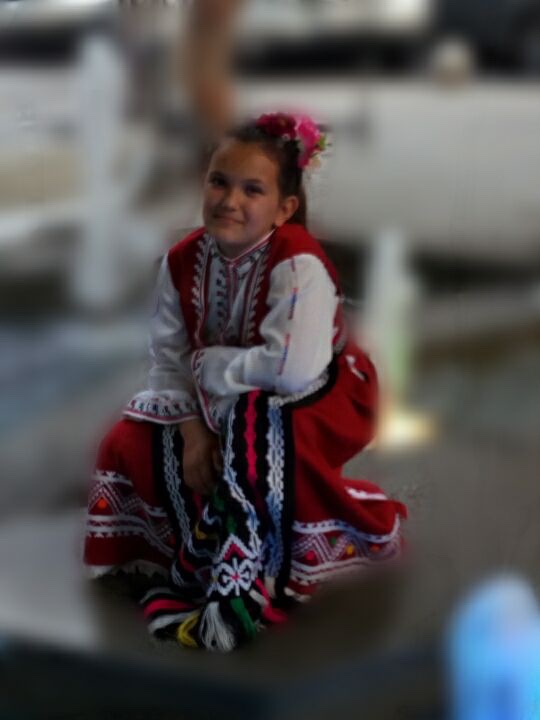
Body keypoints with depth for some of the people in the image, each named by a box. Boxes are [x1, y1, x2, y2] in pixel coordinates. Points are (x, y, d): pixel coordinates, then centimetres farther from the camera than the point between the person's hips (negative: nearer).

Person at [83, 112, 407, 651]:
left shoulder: (299, 264, -29)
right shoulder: (183, 261, -9)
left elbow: (295, 370, -41)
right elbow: (168, 360, -5)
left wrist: (208, 363, -26)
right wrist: (192, 427, -21)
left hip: (319, 400, -7)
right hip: (223, 404, 7)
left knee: (253, 429, -37)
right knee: (132, 441, -7)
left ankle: (243, 590, -26)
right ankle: (201, 561, 3)